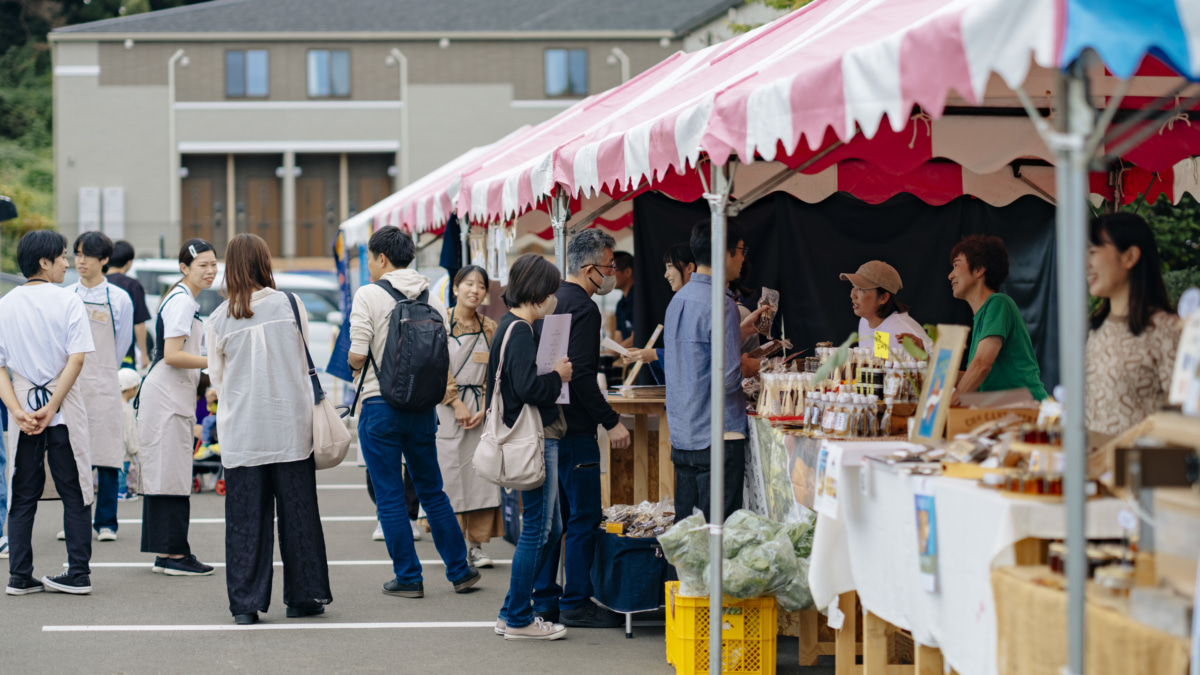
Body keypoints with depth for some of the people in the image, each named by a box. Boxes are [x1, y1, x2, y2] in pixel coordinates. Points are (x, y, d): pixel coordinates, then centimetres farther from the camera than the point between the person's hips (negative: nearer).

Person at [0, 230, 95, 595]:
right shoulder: (67, 301, -6)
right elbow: (77, 359, -14)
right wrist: (51, 408, -13)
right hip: (64, 406, -3)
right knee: (74, 492, 6)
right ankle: (78, 573, 5)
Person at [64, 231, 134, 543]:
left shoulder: (119, 299, 0)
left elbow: (122, 344, 8)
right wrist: (73, 376, 10)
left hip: (103, 386, -2)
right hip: (69, 385, 2)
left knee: (107, 457, -2)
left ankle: (106, 523, 7)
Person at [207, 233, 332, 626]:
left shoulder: (219, 319, -1)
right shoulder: (290, 306, -2)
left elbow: (217, 377, 9)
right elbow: (306, 362, 8)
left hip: (241, 432, 0)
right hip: (290, 427, 0)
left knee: (245, 517, 5)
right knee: (297, 510, 8)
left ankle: (246, 603, 5)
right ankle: (303, 597, 14)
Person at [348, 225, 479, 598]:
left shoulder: (369, 295, -11)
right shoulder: (432, 299, 4)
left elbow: (356, 358, -14)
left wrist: (355, 359, 8)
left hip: (381, 407, -5)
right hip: (423, 407, 5)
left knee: (390, 497, 4)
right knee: (432, 491, 17)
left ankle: (408, 577, 7)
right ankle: (459, 570, 20)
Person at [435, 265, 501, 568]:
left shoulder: (489, 327, 10)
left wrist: (484, 408, -5)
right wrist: (457, 403, -12)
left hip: (481, 412, 3)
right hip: (448, 408, -3)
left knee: (482, 473, -2)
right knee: (449, 472, -4)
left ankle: (477, 544, 5)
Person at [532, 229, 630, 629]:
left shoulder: (554, 301, 14)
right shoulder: (583, 308, -15)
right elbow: (582, 375, -22)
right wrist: (611, 421, -18)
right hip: (574, 429, -10)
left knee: (554, 516, 14)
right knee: (584, 517, -3)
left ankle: (545, 598, 18)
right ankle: (575, 603, -1)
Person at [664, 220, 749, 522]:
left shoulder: (678, 299, 11)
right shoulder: (721, 304, -16)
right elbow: (728, 379, -19)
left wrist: (742, 329, 25)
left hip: (681, 435, 8)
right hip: (717, 436, -8)